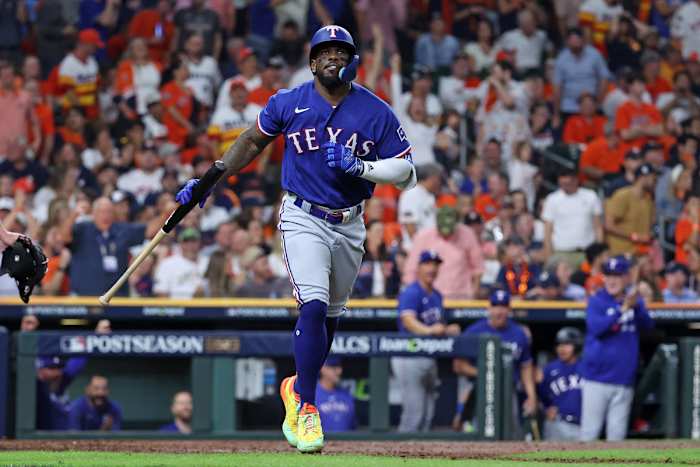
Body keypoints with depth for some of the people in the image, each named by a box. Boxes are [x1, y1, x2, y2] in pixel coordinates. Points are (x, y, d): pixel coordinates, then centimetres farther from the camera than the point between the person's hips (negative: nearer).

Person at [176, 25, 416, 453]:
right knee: (314, 306, -20)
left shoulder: (377, 112, -5)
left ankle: (298, 388, 34)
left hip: (349, 226, 3)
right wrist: (208, 179, 8)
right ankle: (306, 408, -16)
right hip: (304, 220, -3)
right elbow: (253, 142, 13)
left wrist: (360, 166, -19)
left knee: (330, 316, 13)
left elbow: (407, 172, -4)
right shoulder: (289, 104, -3)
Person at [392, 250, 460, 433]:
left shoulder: (436, 296, 16)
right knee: (414, 412, -13)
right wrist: (429, 330, -44)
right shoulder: (411, 293, -12)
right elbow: (408, 321, -28)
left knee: (428, 413, 11)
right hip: (410, 358, -9)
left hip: (429, 356, 9)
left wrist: (449, 330, 3)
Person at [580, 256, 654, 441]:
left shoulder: (636, 301, 8)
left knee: (617, 433, 5)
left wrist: (636, 306, -26)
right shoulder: (596, 301, -1)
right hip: (597, 378, -3)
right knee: (590, 431, -4)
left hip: (624, 380, 3)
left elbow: (647, 325, -7)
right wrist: (622, 309, -27)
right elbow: (596, 327, -17)